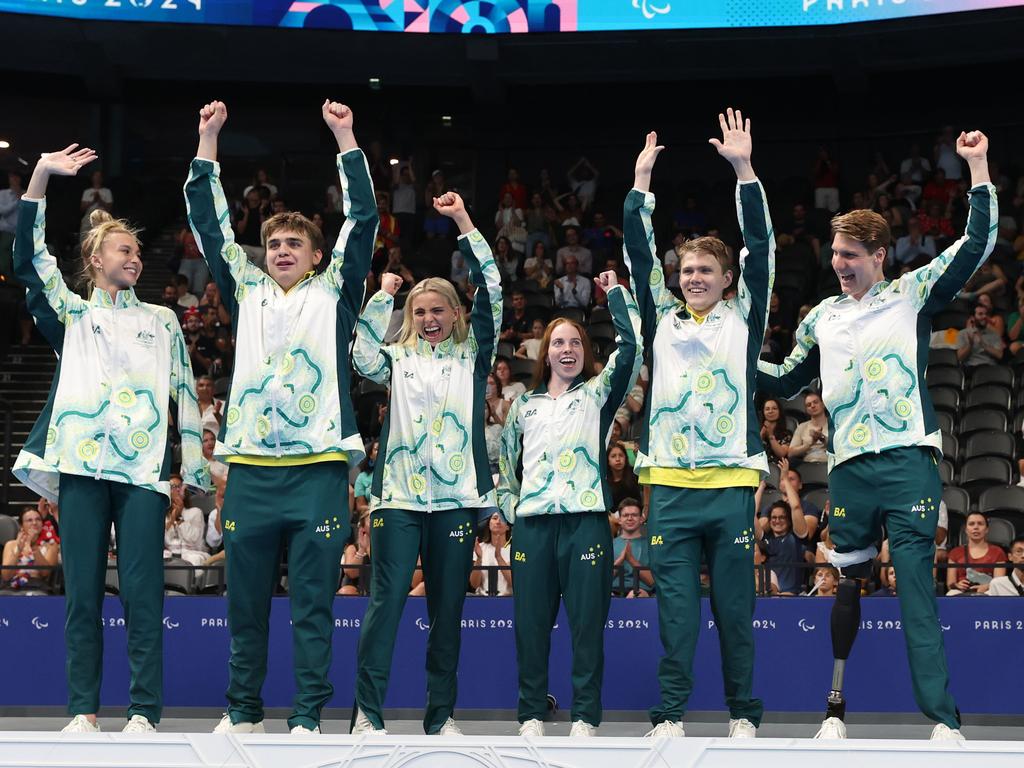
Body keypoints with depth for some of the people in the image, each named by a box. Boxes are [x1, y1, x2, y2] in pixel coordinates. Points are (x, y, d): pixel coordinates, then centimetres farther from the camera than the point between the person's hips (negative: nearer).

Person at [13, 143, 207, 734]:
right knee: (82, 592, 0)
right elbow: (30, 256, 3)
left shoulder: (162, 321, 18)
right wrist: (42, 175, -6)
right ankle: (84, 712, 5)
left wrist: (197, 466, 9)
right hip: (82, 463, 0)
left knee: (142, 593, -5)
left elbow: (185, 392, 17)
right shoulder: (73, 314, 15)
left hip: (144, 466, 0)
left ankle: (144, 713, -2)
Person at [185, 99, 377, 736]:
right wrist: (208, 141, 12)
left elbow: (363, 220, 4)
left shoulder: (334, 293, 10)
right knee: (247, 599, 8)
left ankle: (309, 717, 6)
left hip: (319, 466, -2)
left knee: (313, 601, 0)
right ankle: (244, 711, 19)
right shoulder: (246, 291, 16)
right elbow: (211, 224, 15)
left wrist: (345, 137, 2)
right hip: (250, 467, 3)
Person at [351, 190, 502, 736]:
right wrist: (382, 297, -5)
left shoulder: (473, 355, 11)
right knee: (385, 601, -6)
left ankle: (441, 714, 13)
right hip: (399, 492, 0)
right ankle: (367, 713, -5)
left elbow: (491, 293, 2)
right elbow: (363, 360, -6)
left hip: (457, 493, 0)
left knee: (448, 609, 6)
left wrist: (464, 223, -2)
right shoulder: (399, 358, 14)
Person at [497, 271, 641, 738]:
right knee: (532, 621, 3)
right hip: (532, 523, 3)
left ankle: (585, 716, 3)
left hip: (586, 519, -3)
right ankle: (532, 714, 11)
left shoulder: (598, 394, 11)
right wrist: (509, 507, 10)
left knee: (587, 620, -3)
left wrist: (616, 292, 2)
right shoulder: (525, 405, 20)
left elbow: (631, 348, -4)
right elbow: (506, 462, 24)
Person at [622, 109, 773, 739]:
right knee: (676, 608, 2)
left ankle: (743, 713, 13)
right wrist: (642, 182, 3)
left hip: (731, 483, -1)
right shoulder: (664, 320, 13)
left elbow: (761, 251, 0)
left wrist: (744, 170, -5)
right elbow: (640, 255, 9)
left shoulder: (743, 320, 8)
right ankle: (670, 715, 7)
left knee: (735, 606, 4)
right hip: (670, 484, 1)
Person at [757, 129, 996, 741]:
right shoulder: (822, 318, 16)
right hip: (849, 468, 4)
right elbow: (786, 382, 27)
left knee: (917, 586, -8)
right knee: (848, 585, 8)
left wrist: (979, 170, -6)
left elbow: (976, 247, -2)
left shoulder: (912, 294, 7)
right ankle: (836, 707, 18)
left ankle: (945, 721, -7)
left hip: (908, 461, -4)